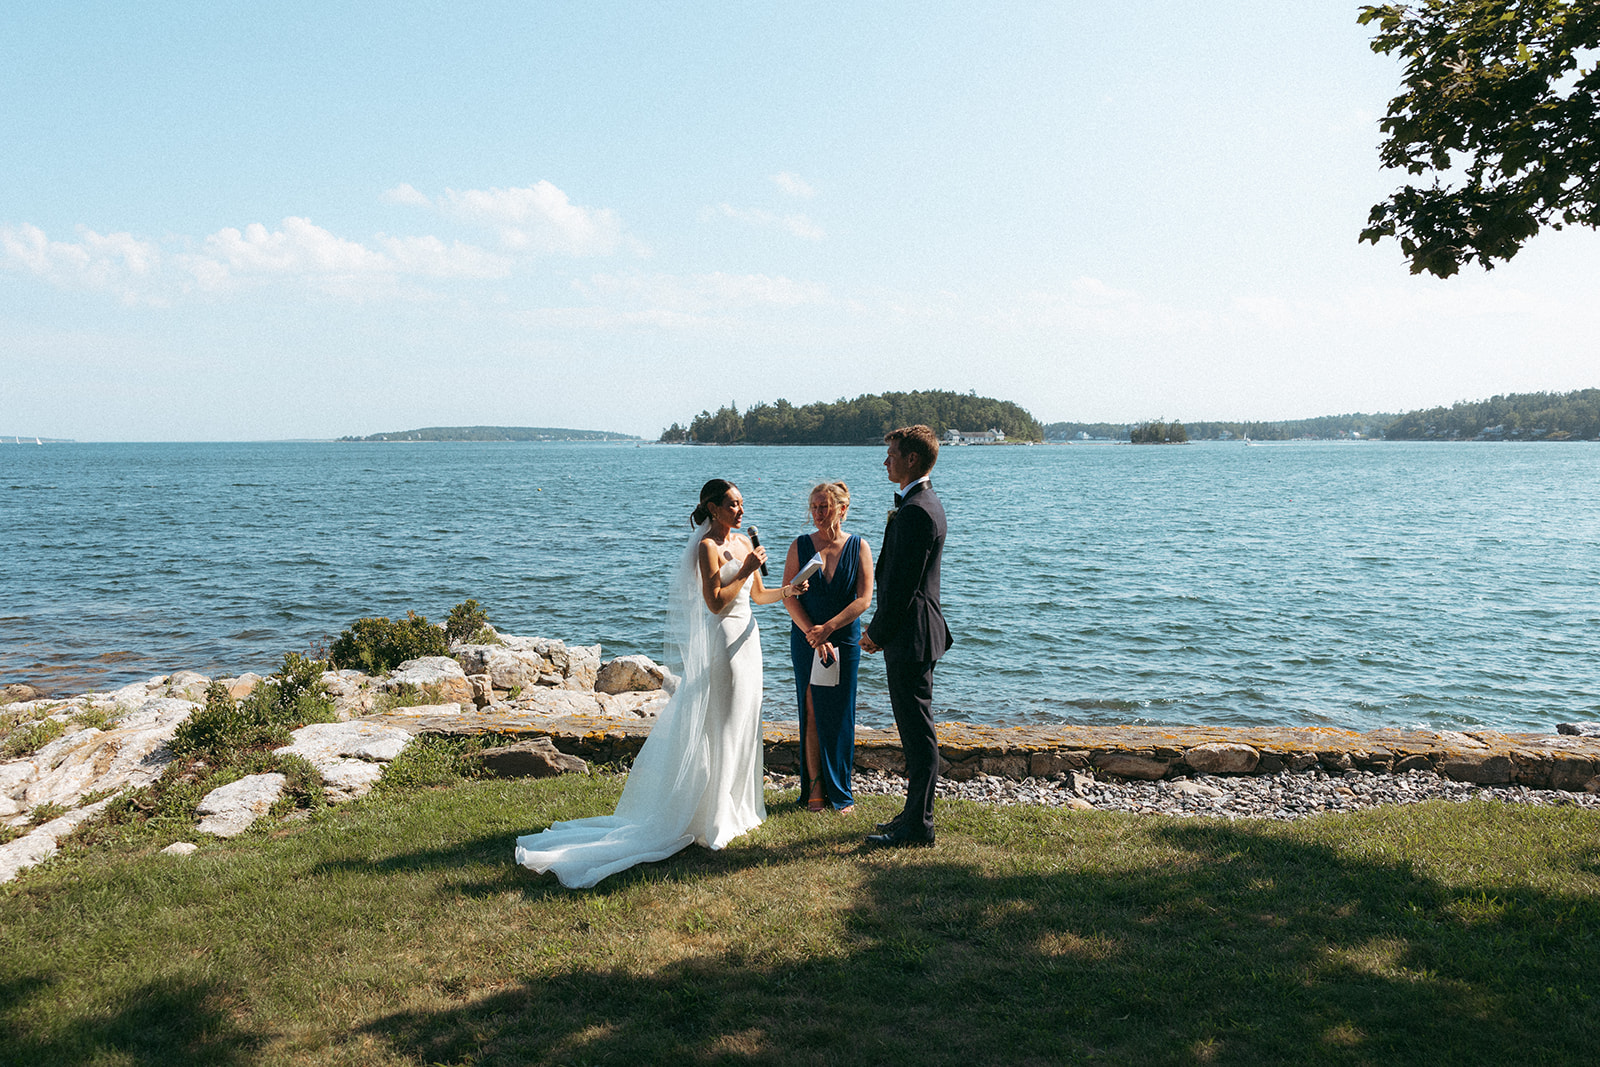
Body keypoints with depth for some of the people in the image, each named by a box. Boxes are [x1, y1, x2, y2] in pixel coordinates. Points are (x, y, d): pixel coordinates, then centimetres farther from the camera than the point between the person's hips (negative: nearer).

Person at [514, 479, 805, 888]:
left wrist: (787, 592, -1)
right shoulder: (707, 546, -13)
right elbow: (715, 601, -20)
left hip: (746, 638, 8)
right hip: (721, 640, -8)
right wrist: (746, 569, -19)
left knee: (742, 723, 14)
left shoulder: (743, 542, 11)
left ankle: (736, 805, 27)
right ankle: (711, 819, 8)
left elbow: (757, 594, 15)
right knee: (719, 728, -2)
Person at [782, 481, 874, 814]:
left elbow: (864, 598, -8)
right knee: (812, 714, 3)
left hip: (845, 640, 0)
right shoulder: (800, 546, 1)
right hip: (806, 641, 1)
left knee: (840, 717, 5)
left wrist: (828, 628, -17)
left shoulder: (858, 547, -1)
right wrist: (814, 635, -14)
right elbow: (789, 597, -4)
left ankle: (840, 793, 15)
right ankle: (814, 789, 12)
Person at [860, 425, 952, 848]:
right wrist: (880, 626, 15)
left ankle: (917, 827, 6)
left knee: (918, 733, -2)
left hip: (910, 637, -11)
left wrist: (877, 633, -10)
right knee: (916, 730, 17)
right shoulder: (926, 503, 14)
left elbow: (903, 583, -20)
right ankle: (916, 814, 27)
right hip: (915, 633, 11)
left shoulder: (915, 510, -19)